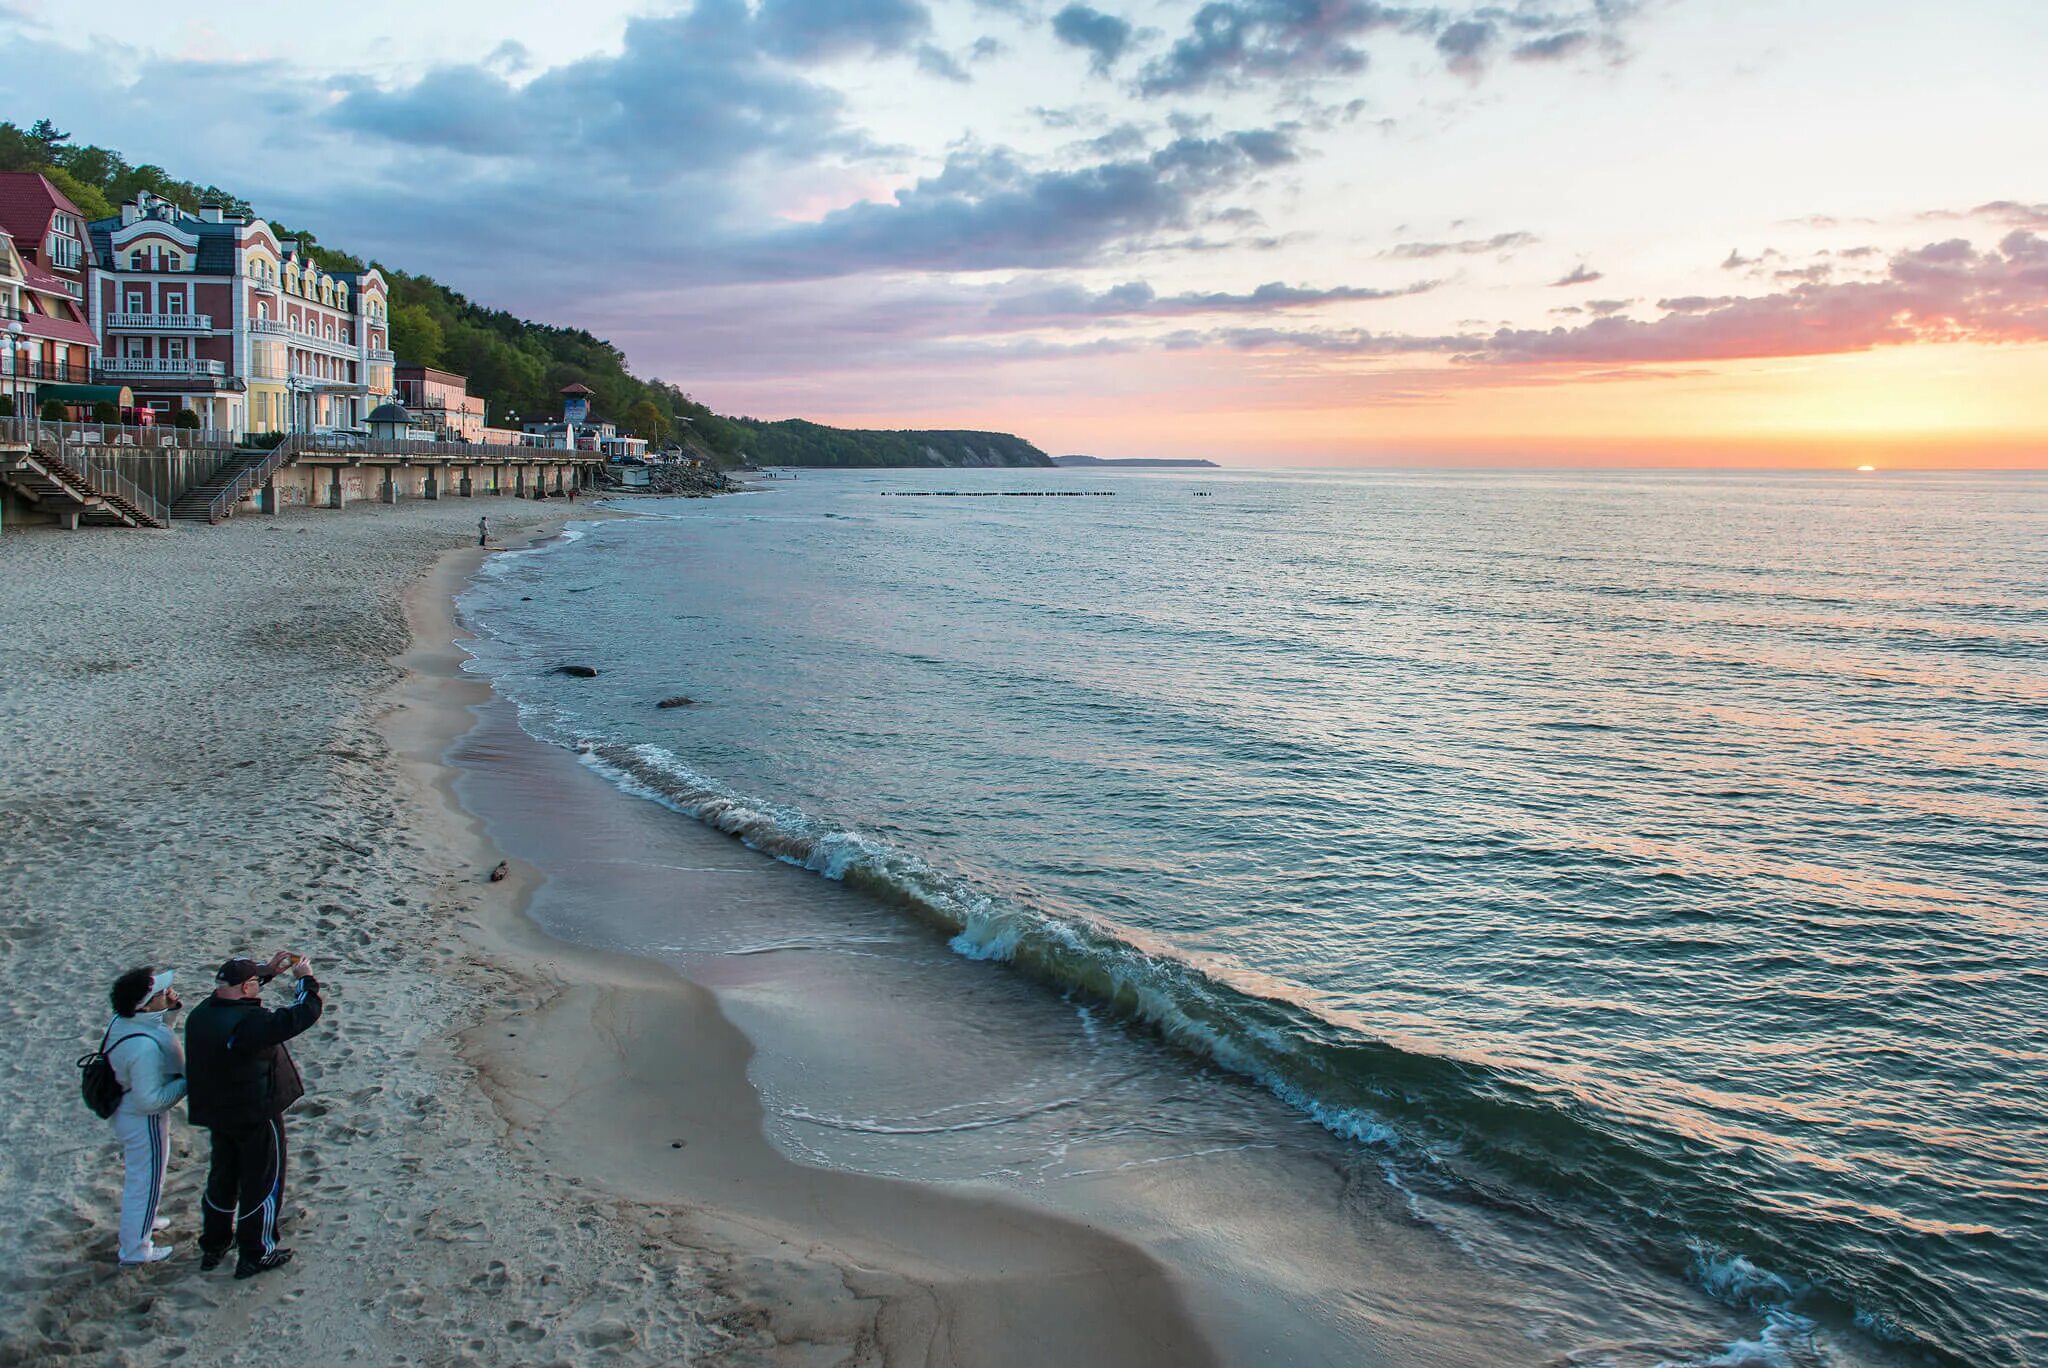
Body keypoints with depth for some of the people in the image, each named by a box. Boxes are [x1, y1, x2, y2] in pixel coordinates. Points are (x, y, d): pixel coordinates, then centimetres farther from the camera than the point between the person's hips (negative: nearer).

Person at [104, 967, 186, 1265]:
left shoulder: (124, 1020, -10)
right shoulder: (144, 1047, -38)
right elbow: (150, 1099, -32)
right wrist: (187, 1082, -23)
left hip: (124, 1109, 10)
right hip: (143, 1120, -10)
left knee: (136, 1174, 32)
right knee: (144, 1181, 10)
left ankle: (140, 1221, 55)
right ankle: (135, 1249, 28)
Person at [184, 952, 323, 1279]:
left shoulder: (203, 1013, -5)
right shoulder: (249, 1022, -30)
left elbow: (232, 989, 16)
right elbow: (302, 1014, -28)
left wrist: (267, 970, 12)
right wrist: (306, 979, -13)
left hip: (217, 1113, 8)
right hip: (255, 1116, -8)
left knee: (222, 1178, 25)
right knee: (262, 1184, 9)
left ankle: (213, 1246, 39)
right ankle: (254, 1256, 19)